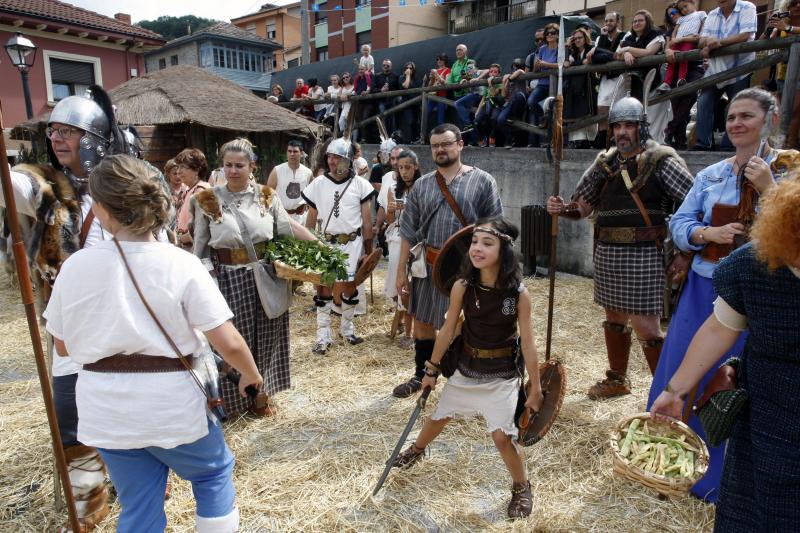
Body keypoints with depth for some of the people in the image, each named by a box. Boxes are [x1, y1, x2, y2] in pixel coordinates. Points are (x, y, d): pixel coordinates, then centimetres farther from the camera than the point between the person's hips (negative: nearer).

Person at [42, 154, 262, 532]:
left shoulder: (74, 266, -8)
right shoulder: (181, 265, -17)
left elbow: (63, 346, 5)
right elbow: (229, 344, -18)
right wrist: (251, 374, 2)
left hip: (105, 410, 3)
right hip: (171, 405, -3)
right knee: (215, 472, 26)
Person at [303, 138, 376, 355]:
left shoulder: (360, 184, -3)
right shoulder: (318, 184, 1)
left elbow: (367, 220, 1)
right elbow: (311, 219, 7)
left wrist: (368, 249, 1)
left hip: (352, 243, -1)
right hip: (325, 243, 1)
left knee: (350, 287, 8)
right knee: (323, 288, 0)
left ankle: (347, 328, 28)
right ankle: (323, 336, 8)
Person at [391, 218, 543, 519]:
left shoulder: (519, 294, -21)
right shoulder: (462, 287, -16)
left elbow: (527, 343, -13)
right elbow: (448, 330, -5)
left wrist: (535, 388, -8)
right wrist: (432, 370, 3)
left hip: (502, 375, -3)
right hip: (466, 368, 3)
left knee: (502, 435, -6)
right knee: (440, 417, 20)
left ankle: (522, 488, 24)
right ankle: (417, 449, 52)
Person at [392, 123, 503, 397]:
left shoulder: (483, 181, -3)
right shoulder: (421, 185, 8)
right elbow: (409, 231, 8)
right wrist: (401, 270, 5)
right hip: (428, 266, 4)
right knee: (422, 321, 14)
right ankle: (421, 375, 36)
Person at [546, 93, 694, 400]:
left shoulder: (660, 161, -6)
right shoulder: (606, 162, 10)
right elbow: (582, 207, 14)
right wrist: (561, 208, -7)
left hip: (642, 255, -6)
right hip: (607, 253, 6)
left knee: (645, 326, -6)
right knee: (614, 317, 17)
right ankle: (617, 379, 35)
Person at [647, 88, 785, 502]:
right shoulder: (710, 175, 7)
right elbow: (679, 225, 4)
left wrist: (767, 187, -20)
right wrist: (709, 233, -15)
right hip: (703, 291, 4)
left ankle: (721, 478, 28)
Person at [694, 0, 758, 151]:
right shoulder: (712, 14, 10)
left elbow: (745, 36, -16)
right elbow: (701, 41, 3)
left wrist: (719, 42, -21)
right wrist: (707, 43, -19)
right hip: (714, 69, 5)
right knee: (703, 104, -4)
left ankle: (728, 148, 4)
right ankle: (702, 144, 0)